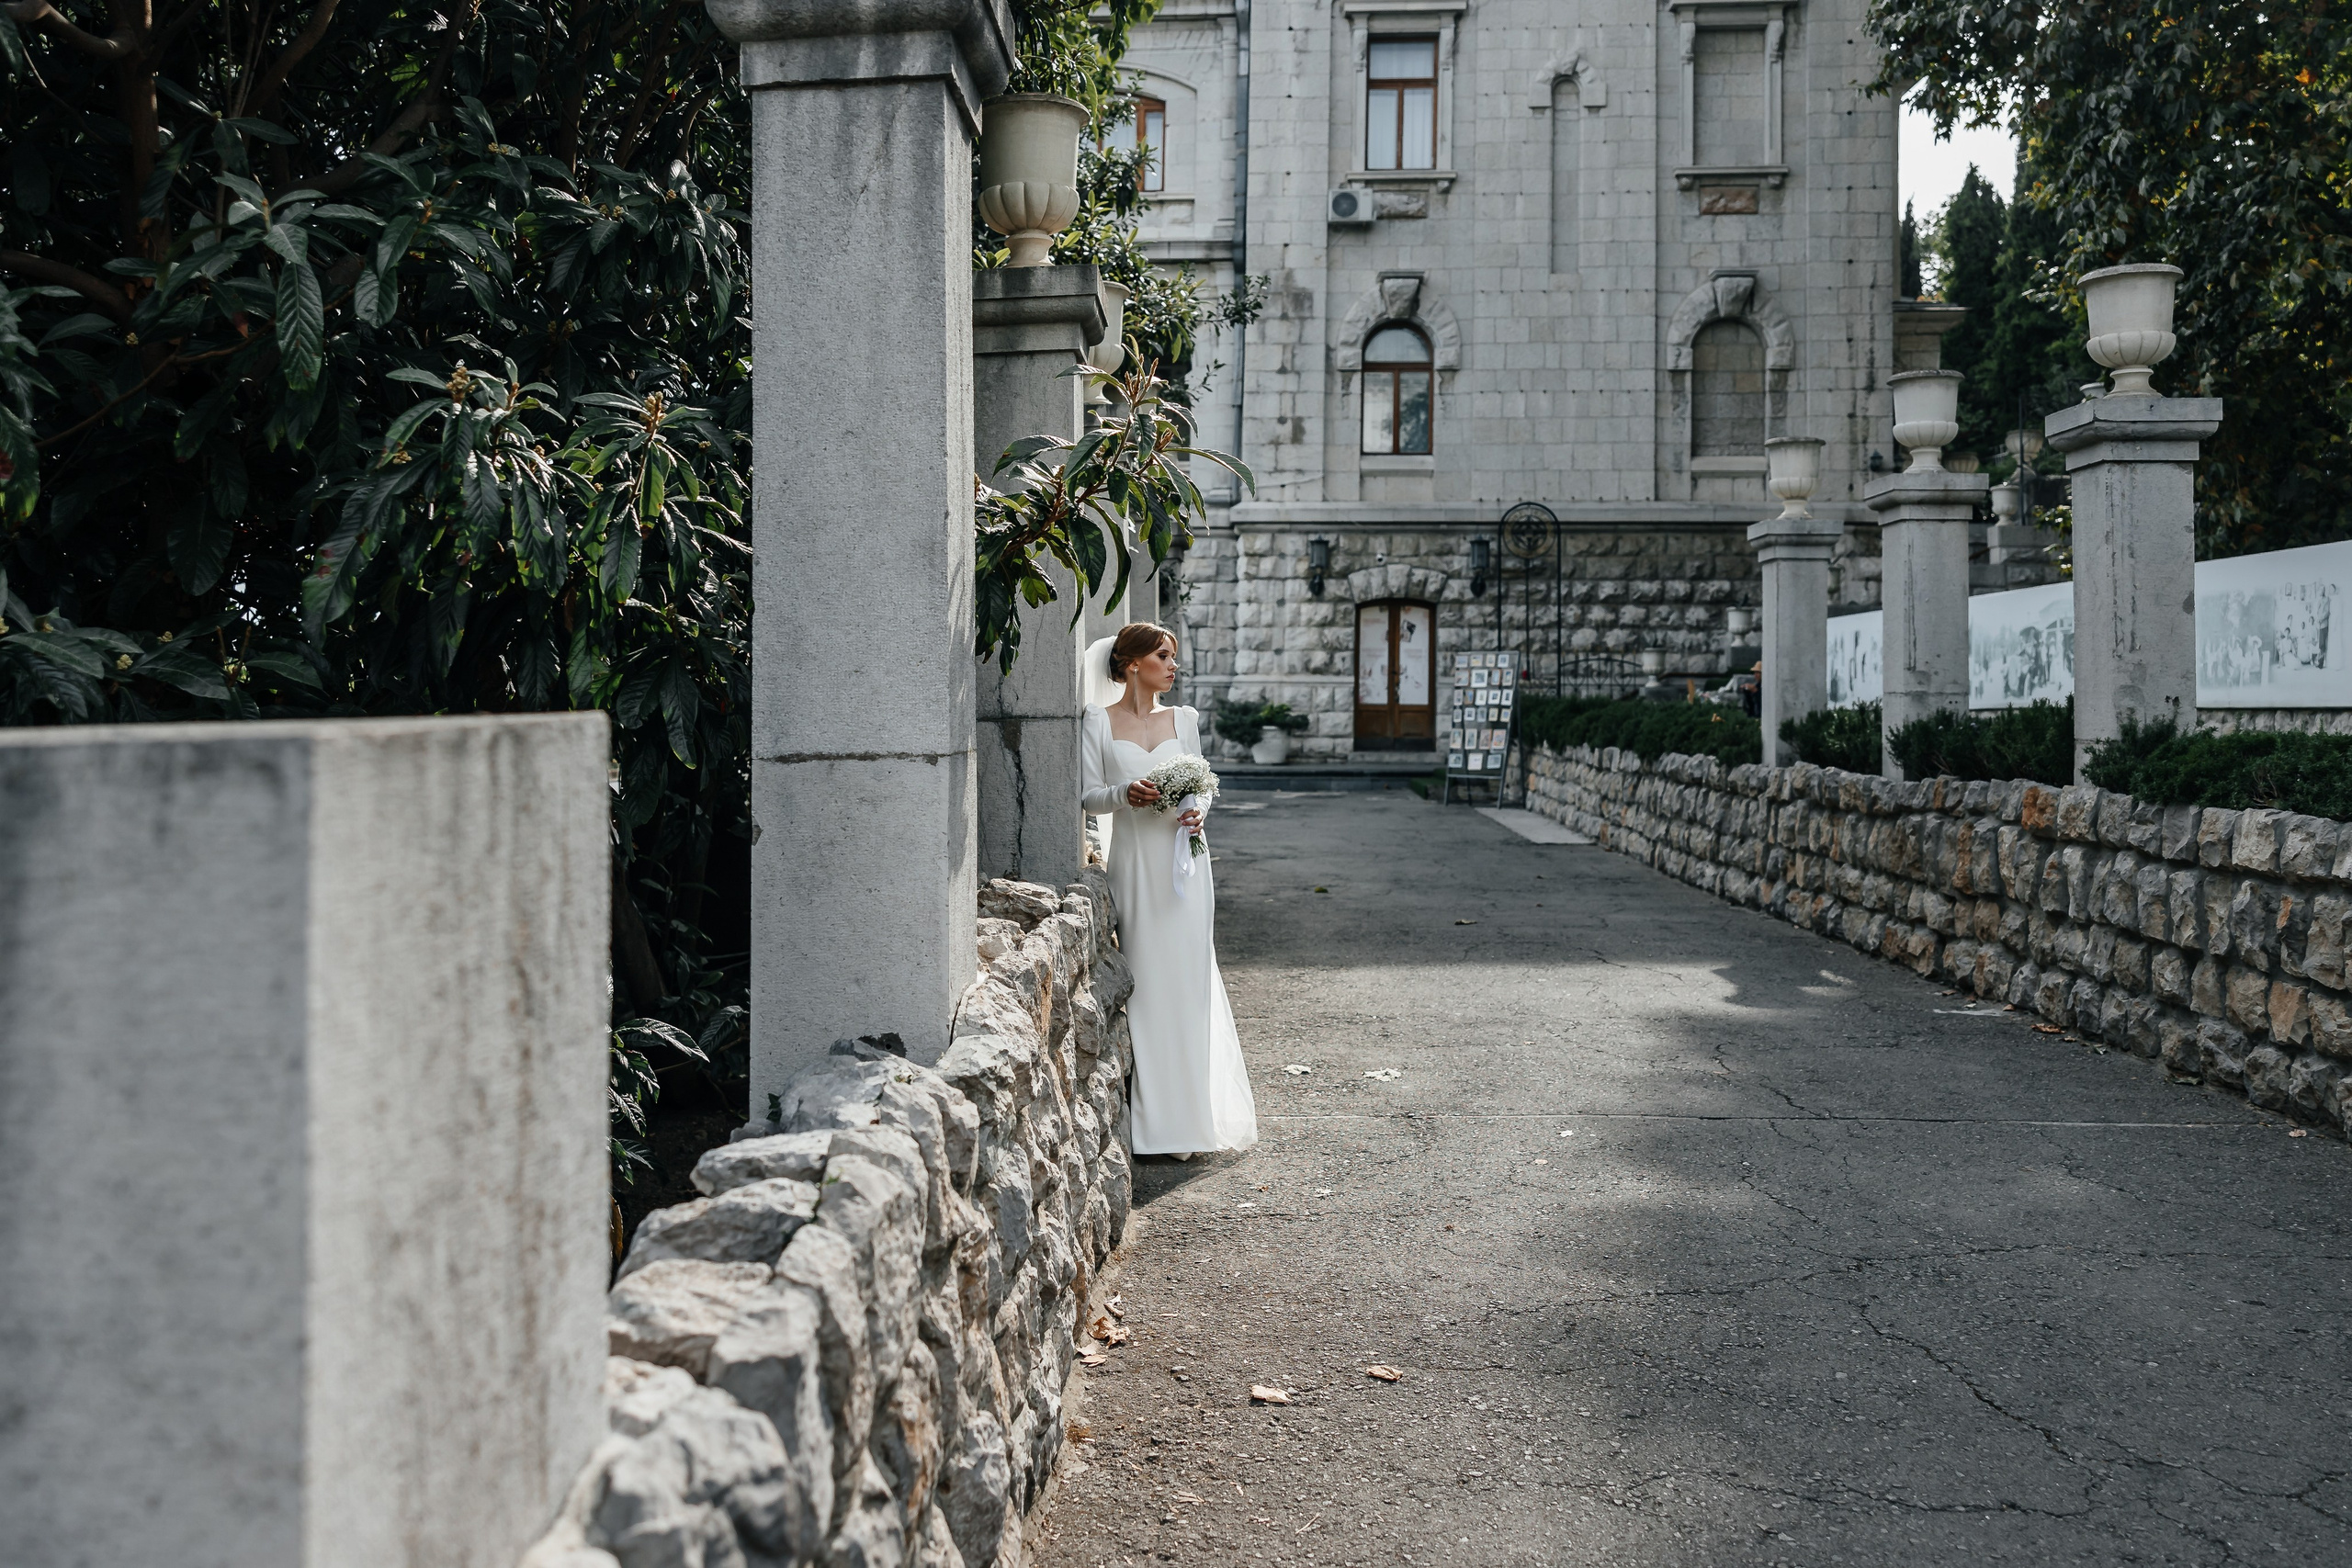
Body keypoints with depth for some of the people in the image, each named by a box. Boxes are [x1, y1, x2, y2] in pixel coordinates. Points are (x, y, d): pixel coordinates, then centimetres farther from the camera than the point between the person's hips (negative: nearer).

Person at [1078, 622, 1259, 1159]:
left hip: (1183, 860, 2)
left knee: (1188, 979, 0)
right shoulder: (1099, 721, 2)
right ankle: (1149, 1119, 5)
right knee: (1143, 979, -2)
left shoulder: (1184, 720, 11)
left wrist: (1197, 812, -8)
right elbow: (1087, 795, -1)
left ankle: (1188, 1112, 7)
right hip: (1134, 864, -2)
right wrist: (1125, 793, -21)